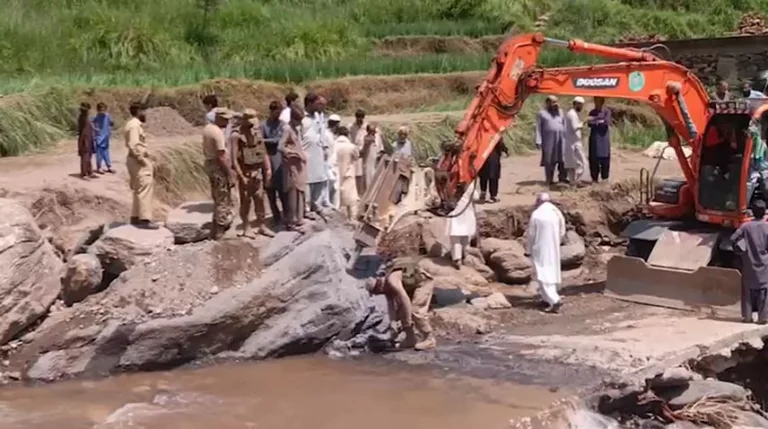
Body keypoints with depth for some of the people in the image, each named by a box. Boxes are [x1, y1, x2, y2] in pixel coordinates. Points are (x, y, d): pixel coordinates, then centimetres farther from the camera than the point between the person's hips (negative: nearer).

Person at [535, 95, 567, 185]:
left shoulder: (560, 112, 17)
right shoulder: (542, 113, 5)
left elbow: (564, 125, 17)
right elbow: (538, 128, 1)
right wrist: (538, 141, -8)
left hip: (560, 139, 4)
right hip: (548, 139, -4)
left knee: (563, 159, 0)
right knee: (549, 161, -1)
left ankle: (562, 177, 11)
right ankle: (549, 180, 4)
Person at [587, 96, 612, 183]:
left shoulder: (606, 111, 0)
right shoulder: (592, 112, 13)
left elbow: (607, 122, -11)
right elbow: (589, 124, 6)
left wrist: (595, 120, -10)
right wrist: (600, 122, -12)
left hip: (603, 137, -3)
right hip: (594, 137, 3)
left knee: (604, 158, -5)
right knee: (594, 158, 0)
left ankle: (604, 177, 1)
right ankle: (594, 177, 5)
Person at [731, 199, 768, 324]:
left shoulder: (746, 226, -6)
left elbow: (733, 239, -8)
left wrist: (739, 249, 7)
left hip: (749, 264, 1)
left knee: (748, 289, 10)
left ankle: (747, 316, 11)